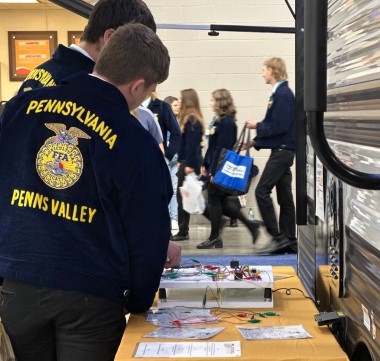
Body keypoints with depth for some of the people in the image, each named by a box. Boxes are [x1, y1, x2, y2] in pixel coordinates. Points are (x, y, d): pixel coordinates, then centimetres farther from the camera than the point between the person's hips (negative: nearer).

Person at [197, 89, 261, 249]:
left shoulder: (227, 123, -16)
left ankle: (214, 238, 10)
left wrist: (215, 171, -21)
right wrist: (206, 164, 18)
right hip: (214, 167, 10)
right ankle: (250, 225, 19)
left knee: (214, 200, -1)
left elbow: (222, 149, -20)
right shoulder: (219, 121, 13)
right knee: (220, 201, 13)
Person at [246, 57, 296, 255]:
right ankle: (289, 241, 14)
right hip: (282, 151, 10)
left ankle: (278, 237, -9)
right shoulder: (279, 93, 16)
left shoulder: (283, 94, -14)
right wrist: (257, 141, 15)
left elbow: (279, 126, -21)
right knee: (284, 196, 10)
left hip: (282, 150, -10)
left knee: (262, 191, -12)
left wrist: (258, 126, -9)